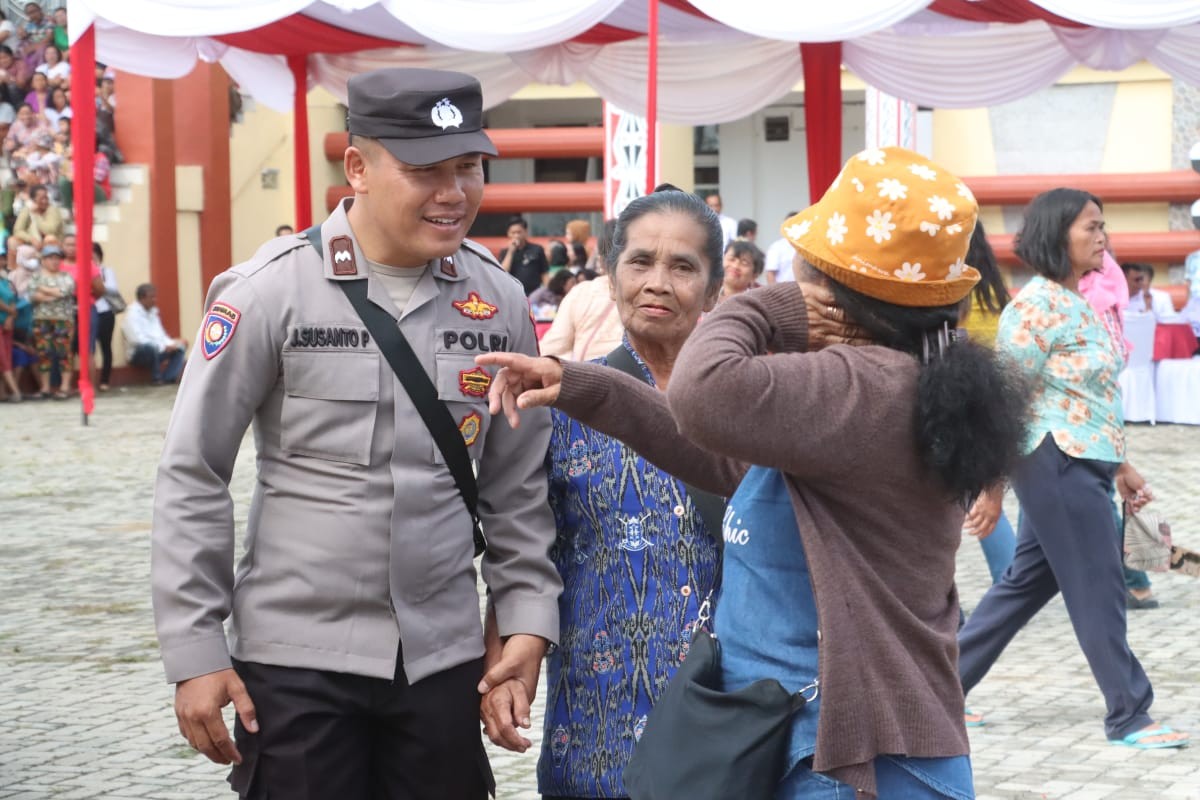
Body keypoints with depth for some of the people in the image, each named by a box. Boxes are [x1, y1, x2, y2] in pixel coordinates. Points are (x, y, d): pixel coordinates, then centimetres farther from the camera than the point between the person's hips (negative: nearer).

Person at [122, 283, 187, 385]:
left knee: (180, 348, -6)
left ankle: (168, 378, -21)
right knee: (151, 348, -39)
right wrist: (163, 347, -23)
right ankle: (156, 378, -21)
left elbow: (160, 334, 18)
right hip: (138, 354, -9)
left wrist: (170, 344, -5)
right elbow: (138, 340, -23)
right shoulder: (132, 314, -12)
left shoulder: (153, 312, 14)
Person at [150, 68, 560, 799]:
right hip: (298, 658, -3)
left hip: (444, 657, 3)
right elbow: (193, 475, -6)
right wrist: (195, 649, -8)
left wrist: (528, 618, 3)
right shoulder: (273, 289, -9)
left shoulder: (499, 300, 2)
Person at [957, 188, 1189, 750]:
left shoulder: (1077, 304, 14)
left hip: (1081, 465, 10)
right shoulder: (1036, 306, -15)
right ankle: (1129, 718, 4)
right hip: (1056, 463, -10)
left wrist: (1119, 466, 21)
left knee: (1027, 583, 13)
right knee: (1099, 589, -4)